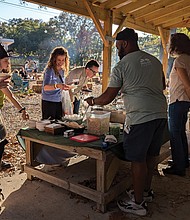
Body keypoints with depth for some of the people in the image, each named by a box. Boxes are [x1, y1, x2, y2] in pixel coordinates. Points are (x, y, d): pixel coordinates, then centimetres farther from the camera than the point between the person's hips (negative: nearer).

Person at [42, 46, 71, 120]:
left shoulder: (62, 70, 9)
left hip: (58, 102, 7)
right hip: (48, 102, -7)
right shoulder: (49, 70, -14)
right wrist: (57, 86, -44)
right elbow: (45, 87, -29)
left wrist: (64, 87, 5)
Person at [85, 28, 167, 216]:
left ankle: (138, 203, 15)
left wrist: (93, 101, 15)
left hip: (140, 117, -7)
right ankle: (146, 191, 36)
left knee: (138, 160, 3)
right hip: (161, 114, 8)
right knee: (150, 156, 18)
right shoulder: (155, 61, 15)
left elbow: (107, 98, -3)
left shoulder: (122, 66, -4)